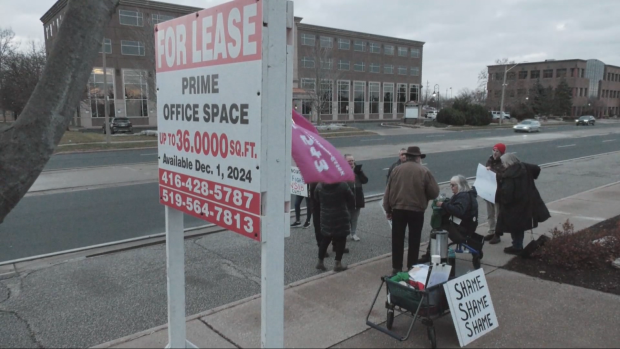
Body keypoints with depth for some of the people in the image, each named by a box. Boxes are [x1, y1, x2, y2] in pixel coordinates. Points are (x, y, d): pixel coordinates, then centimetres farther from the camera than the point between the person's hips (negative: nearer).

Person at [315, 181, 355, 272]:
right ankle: (338, 263, 7)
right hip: (341, 217, -4)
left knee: (325, 240, 14)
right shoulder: (343, 185, -14)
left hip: (326, 217, 4)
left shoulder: (319, 186, -4)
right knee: (340, 240, 6)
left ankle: (320, 262, 19)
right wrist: (347, 208, 10)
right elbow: (352, 200, -6)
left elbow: (317, 200, 7)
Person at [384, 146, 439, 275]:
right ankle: (411, 268, 15)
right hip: (416, 210, -2)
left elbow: (388, 191, 5)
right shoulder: (424, 171, -5)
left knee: (397, 240, 10)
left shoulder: (396, 169, 3)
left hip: (398, 209, 2)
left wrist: (388, 209, 12)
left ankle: (396, 268, 15)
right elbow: (434, 192, -3)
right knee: (414, 240, 10)